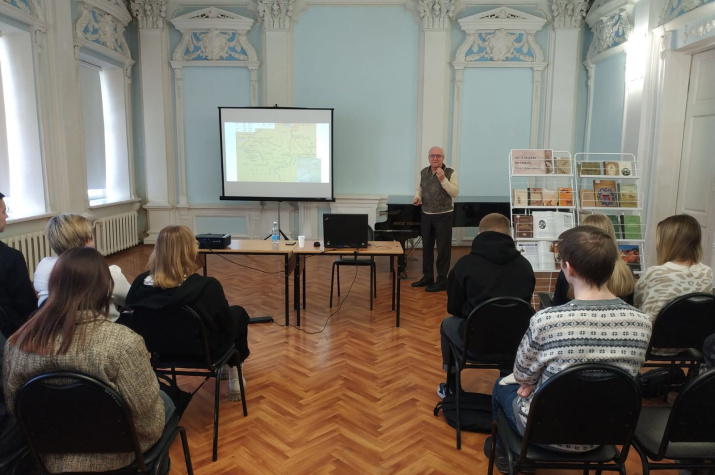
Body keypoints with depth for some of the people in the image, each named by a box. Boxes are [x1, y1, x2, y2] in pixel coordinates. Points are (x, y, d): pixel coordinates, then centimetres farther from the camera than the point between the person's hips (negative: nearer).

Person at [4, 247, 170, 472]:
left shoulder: (18, 342, -14)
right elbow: (151, 423, -23)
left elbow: (15, 409, 1)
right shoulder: (123, 343, -31)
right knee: (165, 401, 24)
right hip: (113, 458, -4)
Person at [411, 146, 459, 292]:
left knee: (443, 249, 1)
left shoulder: (450, 172, -9)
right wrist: (417, 198, -6)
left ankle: (442, 280, 9)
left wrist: (443, 179, -25)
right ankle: (427, 277, 25)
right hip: (426, 215, 5)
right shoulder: (423, 172, 5)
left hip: (443, 215, -5)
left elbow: (455, 192, -16)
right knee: (427, 247, 12)